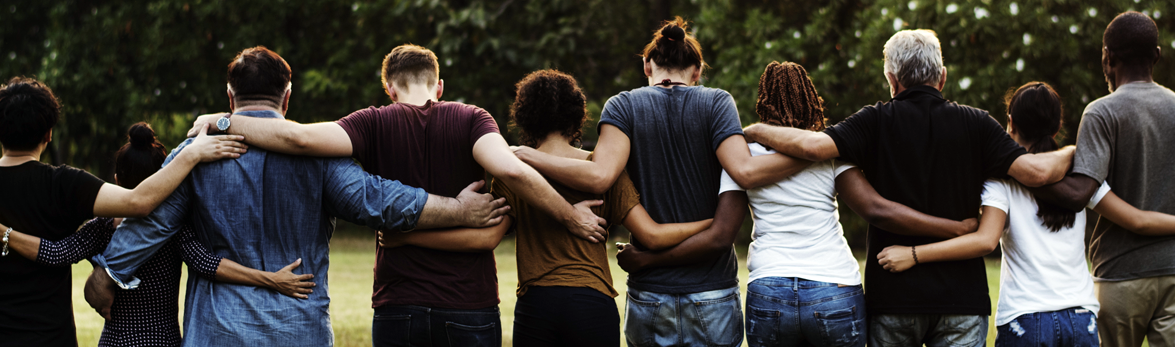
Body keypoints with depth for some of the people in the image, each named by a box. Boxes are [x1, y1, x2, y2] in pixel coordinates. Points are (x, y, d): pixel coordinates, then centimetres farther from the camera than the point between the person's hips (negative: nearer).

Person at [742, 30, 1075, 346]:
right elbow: (1036, 171, -7)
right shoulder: (976, 124, 2)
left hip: (893, 294, -1)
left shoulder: (877, 121, -2)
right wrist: (1070, 153, 15)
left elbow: (814, 145, -17)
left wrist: (753, 131, 0)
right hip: (961, 296, 1)